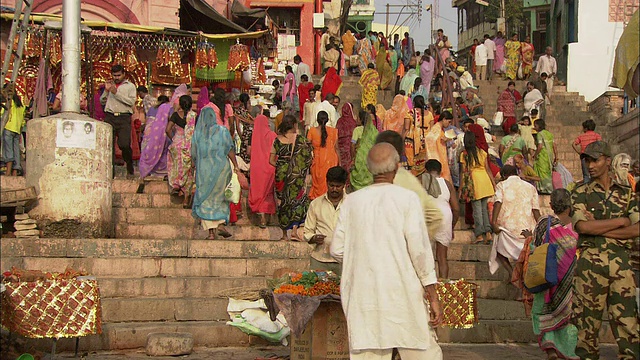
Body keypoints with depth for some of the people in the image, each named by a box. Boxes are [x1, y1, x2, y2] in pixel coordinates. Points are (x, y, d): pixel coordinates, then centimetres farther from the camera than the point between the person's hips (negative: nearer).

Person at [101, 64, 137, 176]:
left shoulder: (130, 86, 11)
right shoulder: (109, 85, 21)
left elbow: (132, 102, -5)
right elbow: (102, 101, 16)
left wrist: (116, 93, -9)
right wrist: (106, 91, 0)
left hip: (124, 117, -3)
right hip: (110, 117, 3)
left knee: (124, 144, -13)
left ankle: (130, 166, 11)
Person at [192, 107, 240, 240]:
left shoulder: (197, 133, 1)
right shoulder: (222, 131, -2)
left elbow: (193, 155, 5)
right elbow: (230, 150, -7)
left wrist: (197, 166, 21)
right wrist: (236, 166, -2)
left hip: (204, 170, 0)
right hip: (221, 168, 0)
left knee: (205, 200, 6)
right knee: (220, 197, 16)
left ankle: (211, 231, -2)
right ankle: (221, 224, 0)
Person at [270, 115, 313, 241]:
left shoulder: (277, 140, -1)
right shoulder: (300, 139, -8)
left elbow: (271, 160, 2)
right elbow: (310, 156, -6)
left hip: (281, 174, 2)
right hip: (296, 174, -2)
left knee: (282, 201, 12)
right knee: (298, 199, 9)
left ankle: (284, 234, 16)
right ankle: (294, 230, -6)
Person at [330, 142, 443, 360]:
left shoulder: (352, 201, 5)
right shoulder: (406, 199, -4)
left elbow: (337, 250, 6)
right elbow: (419, 249, -8)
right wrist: (432, 295, -2)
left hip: (362, 299, 3)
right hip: (402, 293, -3)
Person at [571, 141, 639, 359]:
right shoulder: (580, 193, 8)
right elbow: (582, 226, -9)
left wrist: (598, 227, -7)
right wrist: (621, 221, -4)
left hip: (622, 264, 2)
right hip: (590, 264, -1)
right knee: (587, 322, 0)